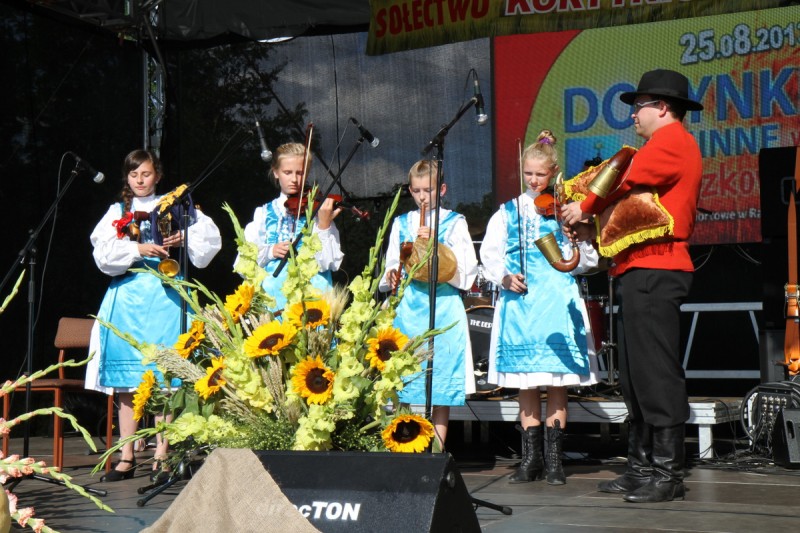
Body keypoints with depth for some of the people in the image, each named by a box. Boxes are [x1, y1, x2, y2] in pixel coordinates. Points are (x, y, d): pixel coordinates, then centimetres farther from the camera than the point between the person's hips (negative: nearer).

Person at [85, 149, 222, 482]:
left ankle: (162, 455, 1)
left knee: (164, 379, -5)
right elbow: (104, 253, -1)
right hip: (127, 295, 2)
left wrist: (185, 239, -17)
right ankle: (127, 458, 6)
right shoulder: (117, 212, 14)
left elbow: (210, 238, 0)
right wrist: (138, 249, -14)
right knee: (127, 382, 1)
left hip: (164, 295, -2)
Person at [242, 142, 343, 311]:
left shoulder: (317, 211, 6)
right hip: (273, 299, 1)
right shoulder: (263, 214, 13)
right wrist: (269, 252, -8)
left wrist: (324, 225, -17)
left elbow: (327, 263, -6)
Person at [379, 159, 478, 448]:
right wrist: (391, 276, -4)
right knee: (400, 378, -2)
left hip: (443, 307, -2)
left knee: (442, 384, -1)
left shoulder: (454, 222, 6)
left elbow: (467, 267, -4)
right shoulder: (401, 223, 15)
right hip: (407, 308, 3)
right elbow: (392, 264, 18)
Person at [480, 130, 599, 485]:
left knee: (556, 383, -2)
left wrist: (579, 238, -16)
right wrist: (504, 277, -9)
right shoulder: (508, 212, 11)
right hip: (519, 300, 2)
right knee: (526, 383, 6)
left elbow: (588, 261, 3)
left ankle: (553, 459, 7)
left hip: (557, 300, -2)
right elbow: (489, 253, 9)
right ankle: (530, 459, 14)